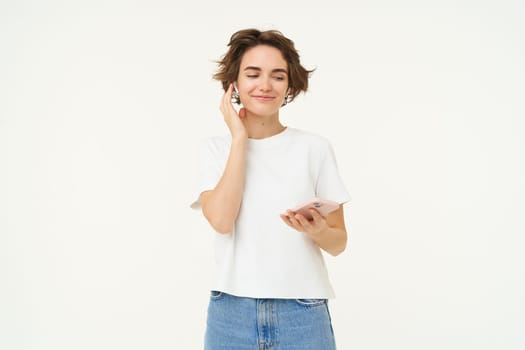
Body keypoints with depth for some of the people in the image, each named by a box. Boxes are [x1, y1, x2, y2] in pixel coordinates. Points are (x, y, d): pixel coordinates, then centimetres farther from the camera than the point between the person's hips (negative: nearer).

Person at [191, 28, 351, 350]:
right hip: (231, 314, 1)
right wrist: (240, 139, -9)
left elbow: (339, 242, 3)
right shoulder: (215, 148, 3)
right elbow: (221, 220, -15)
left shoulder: (316, 148, -1)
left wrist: (317, 231, -19)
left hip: (302, 314, 0)